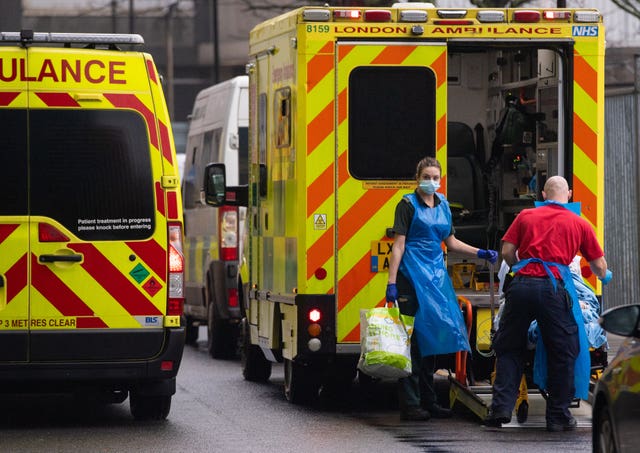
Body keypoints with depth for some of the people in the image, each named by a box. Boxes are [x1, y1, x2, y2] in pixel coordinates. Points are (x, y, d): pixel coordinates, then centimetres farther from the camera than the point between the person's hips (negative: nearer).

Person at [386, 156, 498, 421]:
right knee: (413, 338, -8)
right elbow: (399, 244, -10)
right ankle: (410, 405, -6)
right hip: (412, 275, -7)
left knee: (431, 338, 10)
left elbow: (451, 242, 24)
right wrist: (392, 282, -16)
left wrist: (480, 253, 14)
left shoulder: (442, 205, 14)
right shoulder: (408, 205, -5)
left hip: (436, 274, 7)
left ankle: (428, 401, 18)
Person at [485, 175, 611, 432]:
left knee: (508, 348, 13)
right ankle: (558, 416, 11)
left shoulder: (526, 216, 15)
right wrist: (604, 277, 40)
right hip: (554, 289, -2)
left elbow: (507, 251, 9)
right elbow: (599, 267, 16)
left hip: (522, 285, 2)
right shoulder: (579, 224, 13)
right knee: (562, 352, 9)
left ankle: (501, 408, 4)